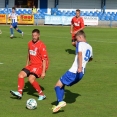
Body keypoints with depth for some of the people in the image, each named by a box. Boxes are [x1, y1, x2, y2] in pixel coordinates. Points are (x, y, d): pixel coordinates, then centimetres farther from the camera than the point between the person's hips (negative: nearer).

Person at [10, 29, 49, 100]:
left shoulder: (41, 46, -17)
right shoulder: (30, 43, 6)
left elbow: (44, 59, -18)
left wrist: (43, 72, -22)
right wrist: (27, 64, 24)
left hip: (39, 65, -8)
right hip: (31, 65, 8)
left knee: (31, 79, -24)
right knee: (21, 75, -2)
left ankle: (42, 95, -12)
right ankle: (19, 93, 0)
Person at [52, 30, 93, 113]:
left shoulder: (80, 44, -5)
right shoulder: (89, 47, 18)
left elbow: (80, 54, -25)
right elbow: (90, 58, 37)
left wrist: (80, 67, -38)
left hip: (74, 71, -8)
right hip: (81, 74, 8)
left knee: (58, 85, -4)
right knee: (62, 85, 21)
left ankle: (60, 101, -24)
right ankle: (60, 104, 17)